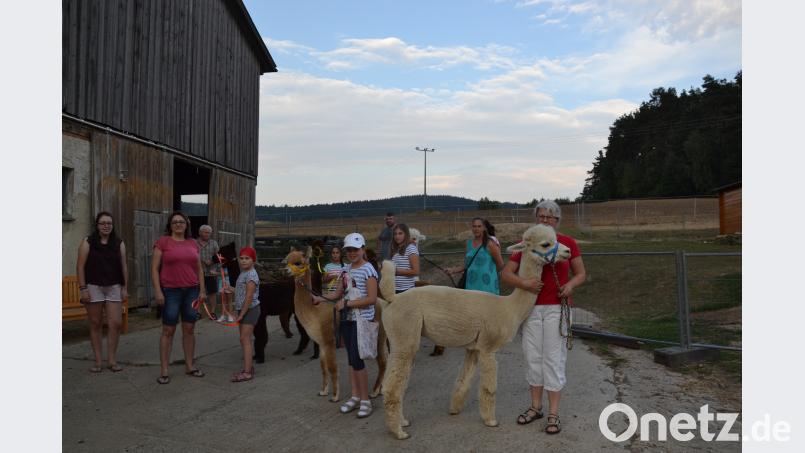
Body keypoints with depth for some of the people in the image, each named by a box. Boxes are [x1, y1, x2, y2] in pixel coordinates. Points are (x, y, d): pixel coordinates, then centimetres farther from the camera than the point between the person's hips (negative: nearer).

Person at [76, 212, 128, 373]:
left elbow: (123, 267, 8)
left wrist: (124, 288, 3)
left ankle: (112, 360, 7)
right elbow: (80, 266, -3)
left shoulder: (119, 244, 7)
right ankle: (98, 361, 12)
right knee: (95, 324, 4)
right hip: (93, 287, -2)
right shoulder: (88, 242, 0)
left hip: (114, 287, 2)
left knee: (115, 323, -4)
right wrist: (83, 288, -9)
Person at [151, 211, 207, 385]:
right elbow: (154, 268, -4)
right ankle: (164, 371, 7)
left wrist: (202, 290, 7)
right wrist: (158, 291, -12)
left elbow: (199, 269, 14)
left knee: (189, 329, 8)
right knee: (168, 331, 0)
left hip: (191, 291, 4)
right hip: (170, 292, -4)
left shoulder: (193, 244, 10)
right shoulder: (162, 242, -2)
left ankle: (189, 366, 19)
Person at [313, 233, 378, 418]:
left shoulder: (368, 270, -12)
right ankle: (355, 396, 24)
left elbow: (372, 299, -18)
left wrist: (346, 303, -17)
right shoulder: (346, 269, 9)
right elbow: (340, 292, 17)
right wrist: (322, 299, 3)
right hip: (346, 319, 7)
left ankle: (365, 400, 7)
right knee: (351, 359, 13)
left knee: (357, 360, -7)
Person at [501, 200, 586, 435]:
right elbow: (505, 273, -5)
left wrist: (571, 284, -15)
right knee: (533, 357, 10)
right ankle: (535, 407, 25)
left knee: (554, 358, 1)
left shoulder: (568, 242, -3)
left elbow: (581, 273, 6)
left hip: (557, 308, -2)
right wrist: (524, 283, -23)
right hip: (531, 307, 2)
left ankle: (553, 414, 10)